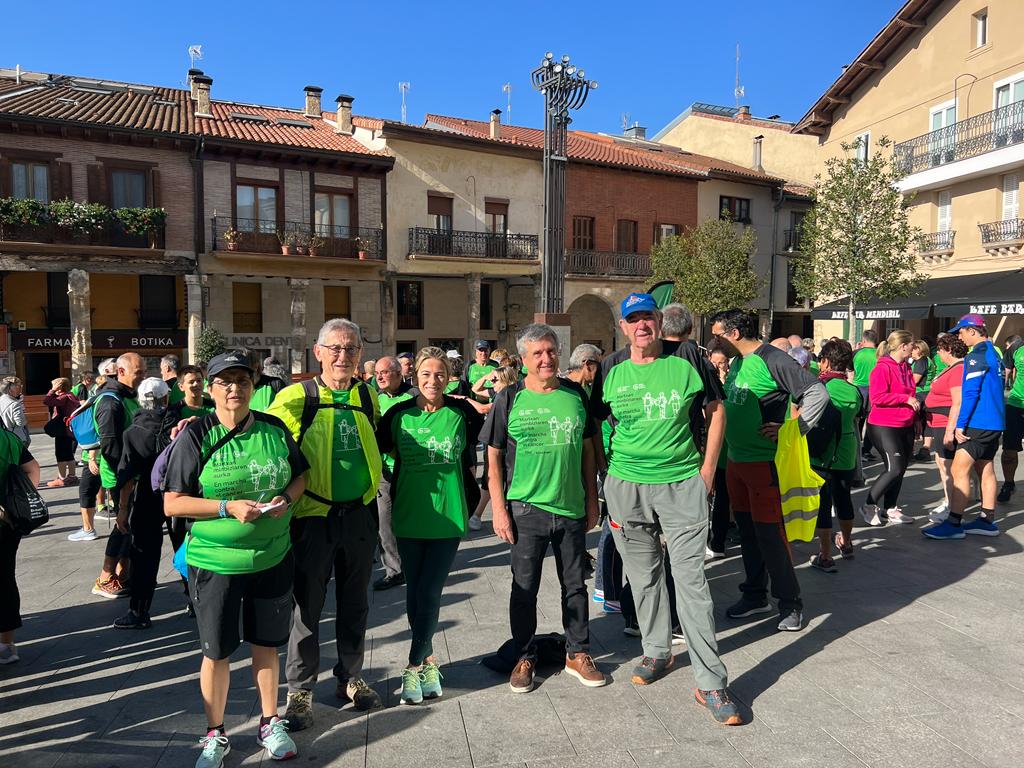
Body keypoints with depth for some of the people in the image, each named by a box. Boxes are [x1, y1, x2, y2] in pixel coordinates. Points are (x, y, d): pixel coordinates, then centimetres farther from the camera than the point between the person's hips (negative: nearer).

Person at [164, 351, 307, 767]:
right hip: (215, 562, -2)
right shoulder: (195, 436, -9)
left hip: (273, 558, 2)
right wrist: (227, 507, -22)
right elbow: (172, 503, -10)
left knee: (266, 644, 16)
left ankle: (269, 723, 36)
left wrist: (285, 498, -10)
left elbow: (300, 475, 11)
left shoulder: (274, 429, -1)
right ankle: (215, 735, 33)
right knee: (216, 651, 12)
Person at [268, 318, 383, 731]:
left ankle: (350, 677, 33)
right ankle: (300, 689, 25)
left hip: (359, 513, 4)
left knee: (354, 602, 16)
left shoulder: (369, 396, 4)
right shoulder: (295, 398, -9)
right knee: (308, 604, 7)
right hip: (313, 514, -3)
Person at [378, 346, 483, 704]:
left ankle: (414, 667, 12)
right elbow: (378, 451, 11)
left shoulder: (462, 413, -5)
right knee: (415, 593, 11)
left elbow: (474, 458, 9)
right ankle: (428, 660, 30)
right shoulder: (398, 414, -2)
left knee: (429, 593, -3)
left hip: (448, 516, -2)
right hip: (408, 517, 2)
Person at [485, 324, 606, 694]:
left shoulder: (575, 394, 4)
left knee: (575, 584, 13)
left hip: (572, 507, 3)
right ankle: (525, 658, 25)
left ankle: (578, 654, 30)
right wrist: (499, 509, -7)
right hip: (526, 510, -2)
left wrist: (592, 500, 9)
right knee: (524, 587, 8)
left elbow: (587, 449, 10)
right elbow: (494, 457, -2)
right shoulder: (510, 399, -4)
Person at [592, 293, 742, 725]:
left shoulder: (686, 357, -2)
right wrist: (604, 467, 4)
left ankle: (710, 684, 7)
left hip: (684, 484, -2)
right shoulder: (611, 368, 3)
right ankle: (657, 653, 35)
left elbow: (715, 410, 5)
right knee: (644, 576, 14)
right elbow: (595, 420, 12)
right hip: (626, 486, 3)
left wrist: (708, 468, 0)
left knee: (691, 579, -3)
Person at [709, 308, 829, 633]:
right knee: (747, 530, 15)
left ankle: (791, 603, 11)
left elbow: (818, 393, -18)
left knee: (769, 532, -4)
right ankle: (755, 596, 28)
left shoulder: (771, 360, -14)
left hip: (764, 462, -8)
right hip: (735, 460, 8)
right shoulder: (737, 363, 11)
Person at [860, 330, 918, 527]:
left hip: (905, 426, 9)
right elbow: (876, 398, -21)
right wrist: (905, 399, -20)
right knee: (894, 469, -13)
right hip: (884, 427, -9)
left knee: (901, 468, 11)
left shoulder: (906, 367, 13)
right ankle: (868, 506, 2)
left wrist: (916, 418, 22)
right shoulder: (883, 368, -14)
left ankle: (890, 509, 22)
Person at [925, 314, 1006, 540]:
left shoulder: (977, 355, -15)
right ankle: (987, 521, 19)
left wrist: (960, 425, -17)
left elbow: (971, 393, -20)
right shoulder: (994, 353, 15)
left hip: (979, 423, -10)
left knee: (959, 470, -8)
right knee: (985, 470, 14)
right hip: (994, 422, 10)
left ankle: (954, 524, -8)